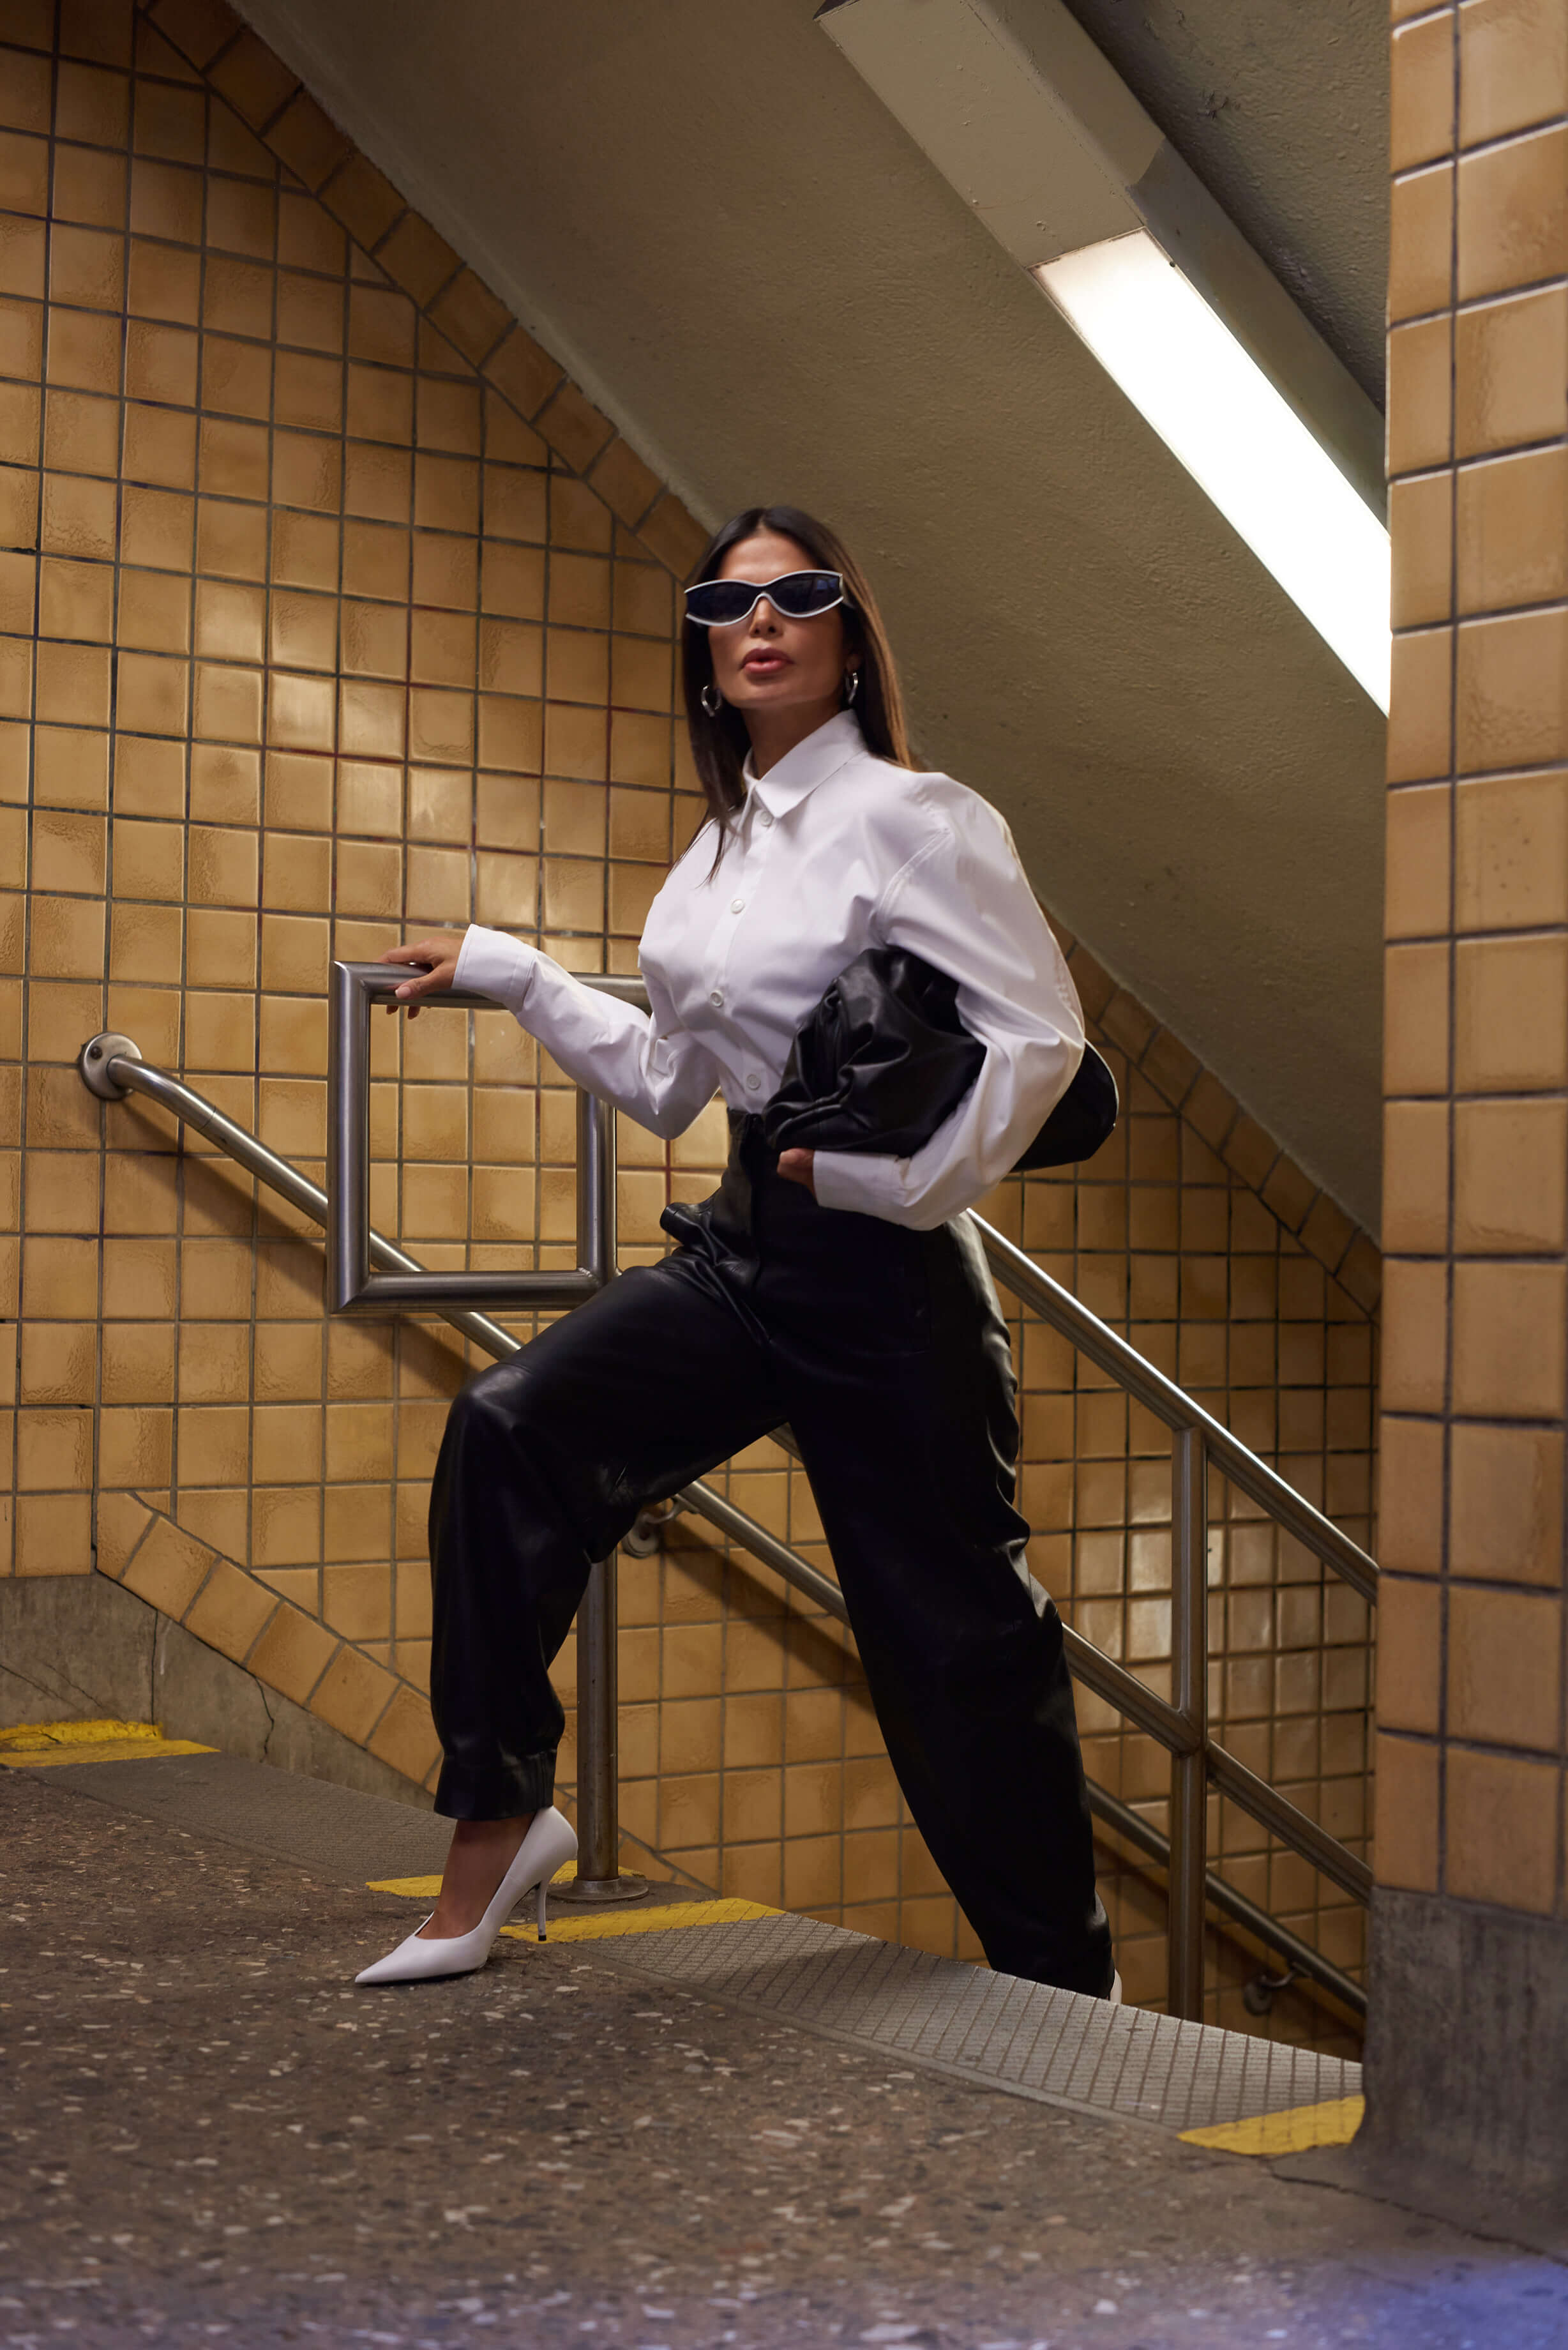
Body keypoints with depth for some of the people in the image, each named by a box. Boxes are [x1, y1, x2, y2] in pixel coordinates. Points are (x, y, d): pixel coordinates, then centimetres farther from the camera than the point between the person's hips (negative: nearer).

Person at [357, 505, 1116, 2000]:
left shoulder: (908, 817, -9)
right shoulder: (720, 852, 12)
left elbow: (1039, 1033, -17)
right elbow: (668, 1082, 21)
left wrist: (886, 1181, -17)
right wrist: (506, 975, 19)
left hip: (880, 1274, -6)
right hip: (743, 1247, 7)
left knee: (953, 1626, 2)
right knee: (511, 1426, -15)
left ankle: (1066, 1980, 19)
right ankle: (498, 1817, -5)